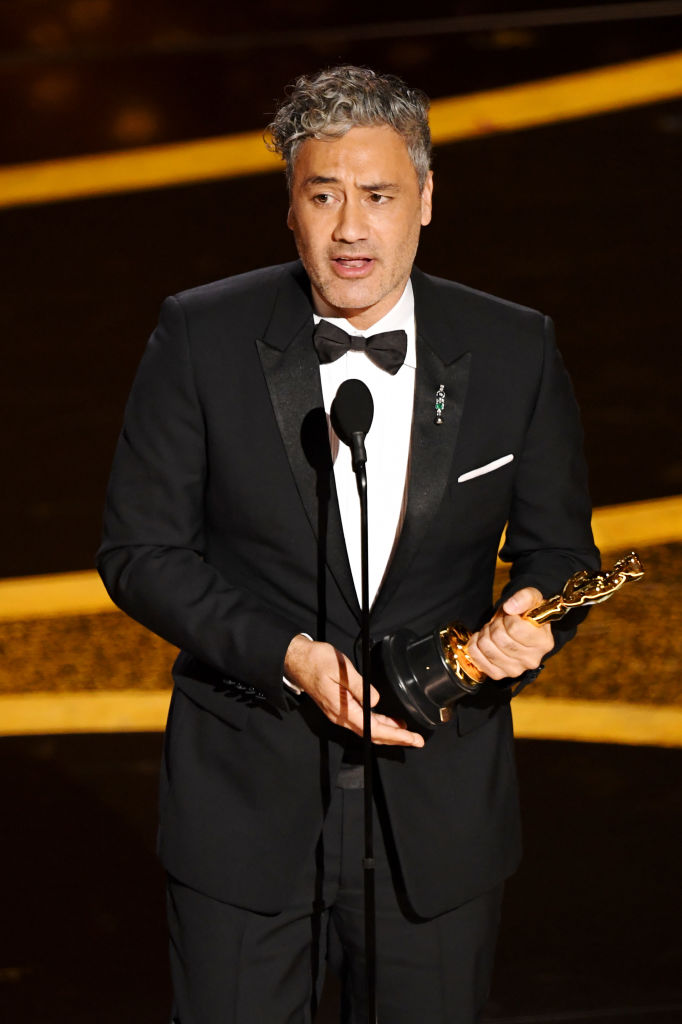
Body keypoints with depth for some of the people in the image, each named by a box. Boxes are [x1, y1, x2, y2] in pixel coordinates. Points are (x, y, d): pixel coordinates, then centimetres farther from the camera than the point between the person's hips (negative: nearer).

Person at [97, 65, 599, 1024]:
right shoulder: (202, 337, -7)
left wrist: (528, 619, -17)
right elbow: (139, 551, -5)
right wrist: (287, 655, -18)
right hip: (244, 808, -1)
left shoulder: (515, 352, -3)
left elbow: (558, 550, 7)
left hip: (440, 813, 1)